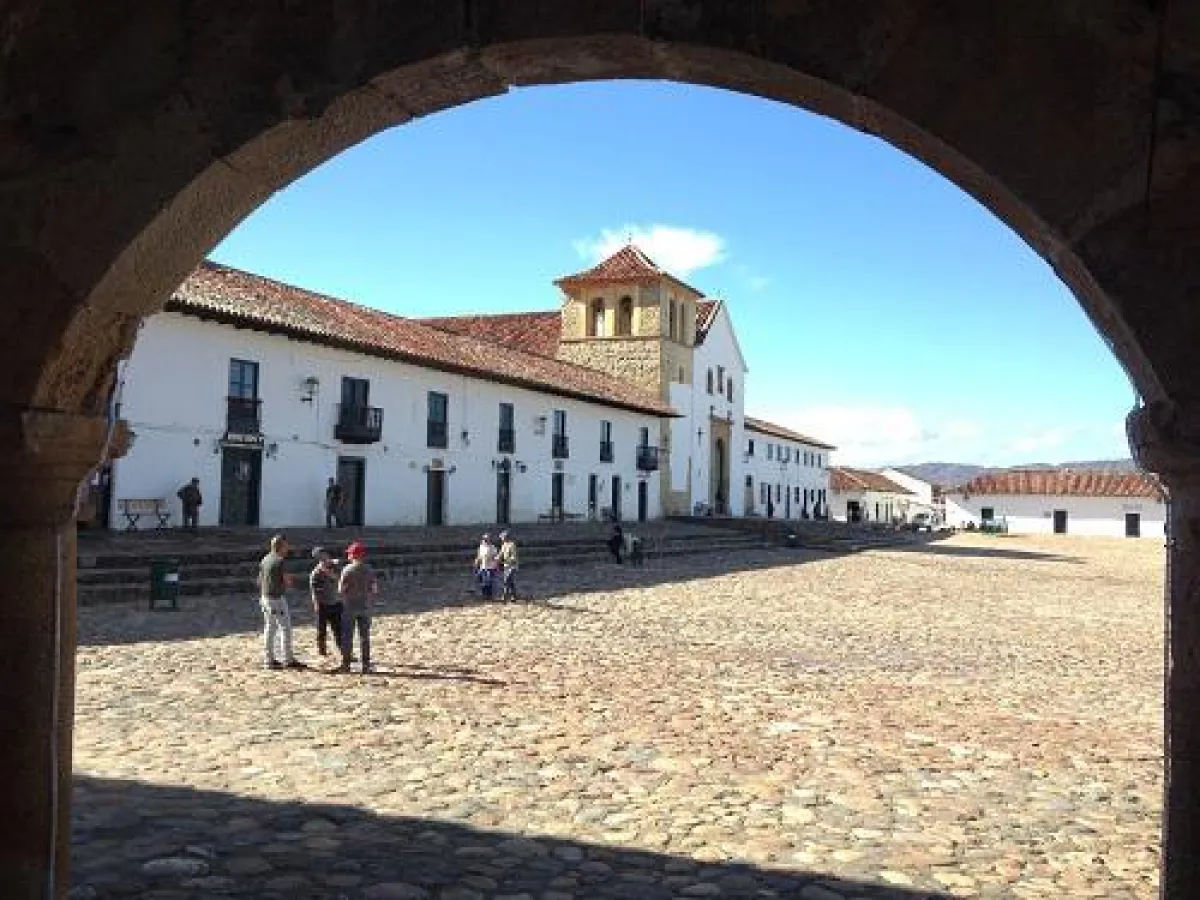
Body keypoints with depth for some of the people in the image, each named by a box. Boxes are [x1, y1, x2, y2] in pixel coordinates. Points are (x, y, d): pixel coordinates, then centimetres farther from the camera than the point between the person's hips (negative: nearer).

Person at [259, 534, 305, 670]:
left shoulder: (265, 560, 10)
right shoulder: (280, 561, -15)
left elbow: (260, 580, 15)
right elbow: (287, 582, -16)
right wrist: (289, 579, 4)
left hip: (265, 597, 8)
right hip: (277, 598, -8)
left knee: (269, 629, 12)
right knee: (285, 628, -2)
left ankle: (269, 659, 15)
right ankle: (288, 659, 0)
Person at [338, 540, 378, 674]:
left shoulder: (347, 570, -10)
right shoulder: (369, 570, 1)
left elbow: (341, 590, -10)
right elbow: (375, 590, 3)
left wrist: (339, 582, 9)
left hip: (350, 606, -3)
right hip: (365, 607, 3)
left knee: (347, 636, 4)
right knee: (365, 637, 8)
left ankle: (346, 664, 4)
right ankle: (366, 665, 8)